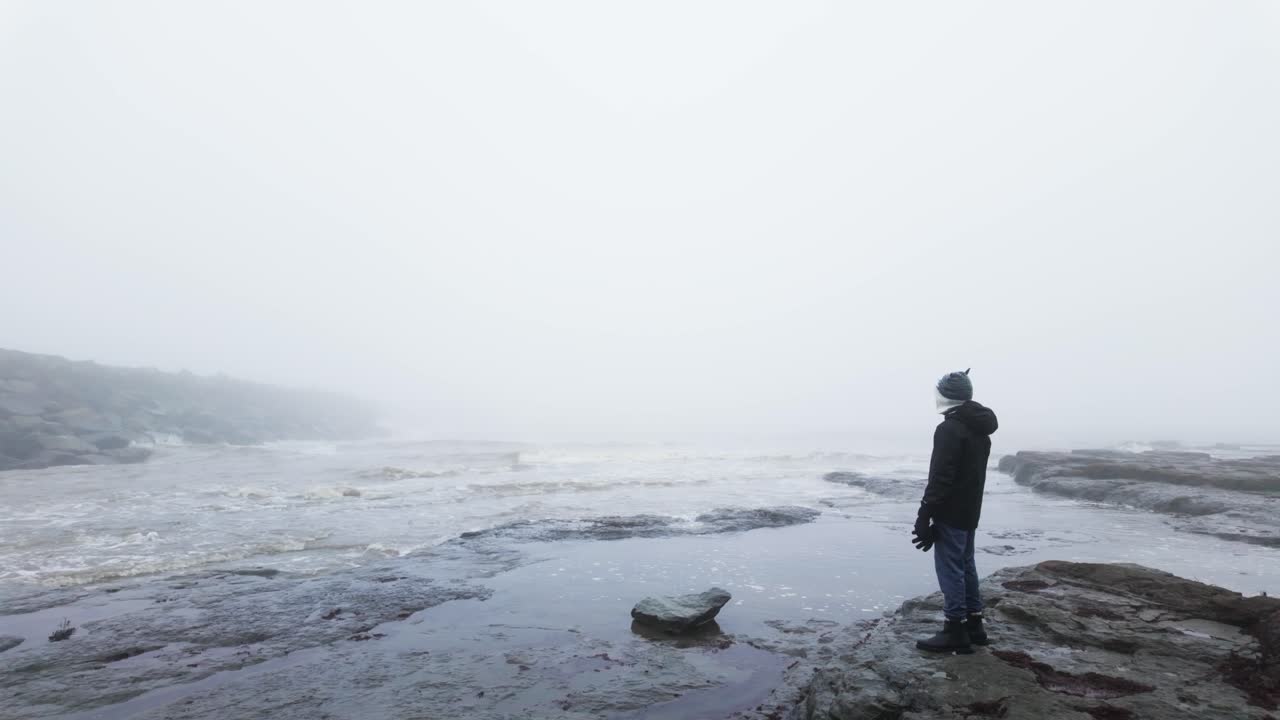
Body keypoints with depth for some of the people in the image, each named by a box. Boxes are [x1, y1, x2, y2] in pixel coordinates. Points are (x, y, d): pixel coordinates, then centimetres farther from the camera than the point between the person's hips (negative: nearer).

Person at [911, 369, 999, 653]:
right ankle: (974, 624, 25)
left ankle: (956, 631, 3)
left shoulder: (949, 429, -18)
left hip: (951, 513, -10)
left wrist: (925, 515, -18)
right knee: (966, 565, 17)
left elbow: (940, 478, -22)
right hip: (970, 512, 10)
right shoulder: (981, 431, 13)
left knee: (950, 569, -3)